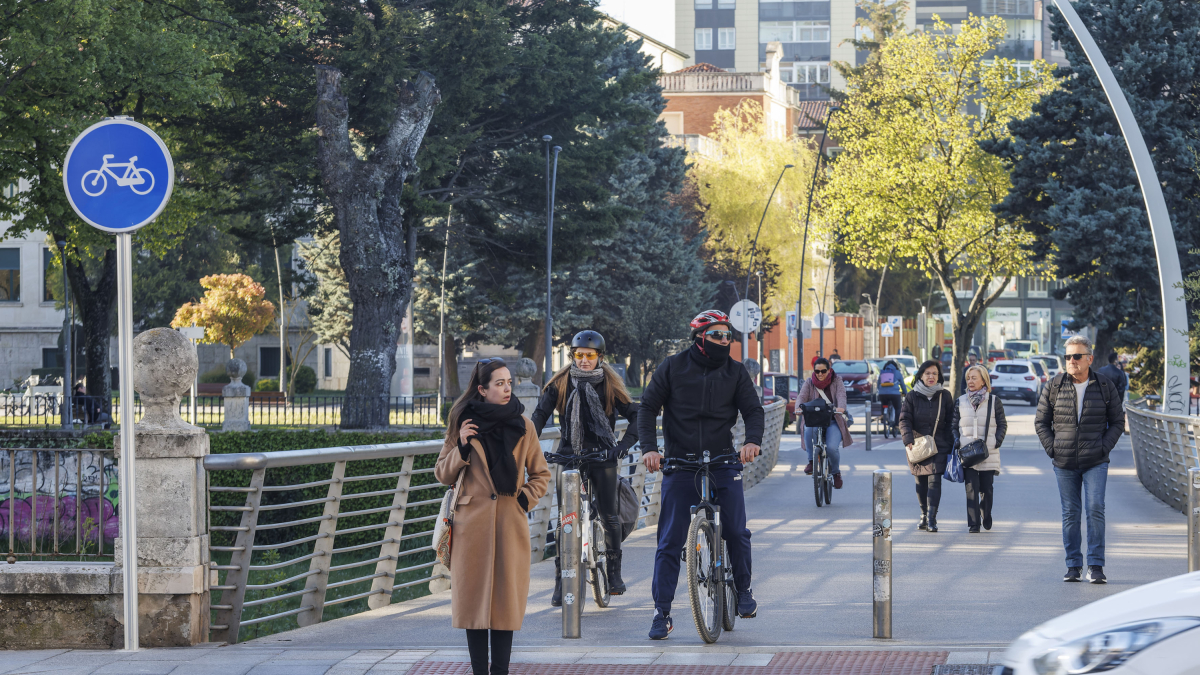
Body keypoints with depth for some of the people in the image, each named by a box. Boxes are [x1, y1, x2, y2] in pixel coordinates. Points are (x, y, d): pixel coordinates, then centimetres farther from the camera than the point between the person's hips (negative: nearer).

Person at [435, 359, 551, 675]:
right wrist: (462, 447, -8)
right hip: (473, 523, -1)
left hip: (510, 524, 1)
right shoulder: (463, 424, 3)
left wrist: (525, 498, -2)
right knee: (474, 599, -1)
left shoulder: (522, 425, 5)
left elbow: (541, 475, 14)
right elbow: (442, 474, 6)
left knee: (506, 600, -1)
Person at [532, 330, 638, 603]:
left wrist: (624, 444, -14)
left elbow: (635, 416, 1)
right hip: (570, 455, 1)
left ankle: (614, 572, 11)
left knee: (608, 516, -5)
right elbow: (541, 414, 0)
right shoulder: (560, 383, 3)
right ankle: (561, 579, 2)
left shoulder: (610, 384, 1)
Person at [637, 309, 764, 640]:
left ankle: (743, 589, 18)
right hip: (679, 463, -1)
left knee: (736, 532, -7)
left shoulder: (735, 372, 6)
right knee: (670, 540, -4)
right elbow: (648, 408, 1)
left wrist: (753, 440, -19)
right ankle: (662, 612, 0)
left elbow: (753, 409, 2)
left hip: (723, 461, 1)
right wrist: (649, 448, -14)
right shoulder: (672, 368, 1)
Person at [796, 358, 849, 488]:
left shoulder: (837, 382, 7)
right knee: (809, 429, -37)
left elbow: (841, 396, -12)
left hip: (833, 421, -1)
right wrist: (798, 407, -31)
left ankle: (836, 472, 8)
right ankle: (811, 461, -24)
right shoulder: (809, 383, 10)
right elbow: (802, 396, -7)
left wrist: (841, 407, -35)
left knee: (832, 447, -23)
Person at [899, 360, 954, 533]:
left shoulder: (945, 396, 5)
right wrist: (908, 441, -17)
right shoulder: (912, 397, 3)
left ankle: (931, 518, -18)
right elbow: (905, 420, -2)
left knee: (934, 480, -13)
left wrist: (950, 446, 2)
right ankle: (924, 516, 18)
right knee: (921, 483, 6)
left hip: (939, 446, -1)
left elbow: (950, 423, 8)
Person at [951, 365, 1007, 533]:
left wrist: (997, 441, -5)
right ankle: (973, 524, -6)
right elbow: (954, 425, 15)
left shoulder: (994, 402, 5)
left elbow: (1002, 425, 9)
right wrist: (956, 441, -1)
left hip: (988, 454, -1)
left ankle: (986, 518, 28)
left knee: (986, 489, 4)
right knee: (971, 489, -8)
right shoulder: (961, 402, 9)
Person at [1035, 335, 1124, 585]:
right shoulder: (1055, 386, 2)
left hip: (1095, 462, -1)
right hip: (1064, 463, 1)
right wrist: (1052, 449, -2)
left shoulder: (1105, 386, 1)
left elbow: (1118, 422, 7)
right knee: (1070, 514, 5)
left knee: (1095, 510, -11)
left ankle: (1096, 566, -6)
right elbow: (1041, 421, 9)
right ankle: (1073, 566, 12)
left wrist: (1104, 448, -5)